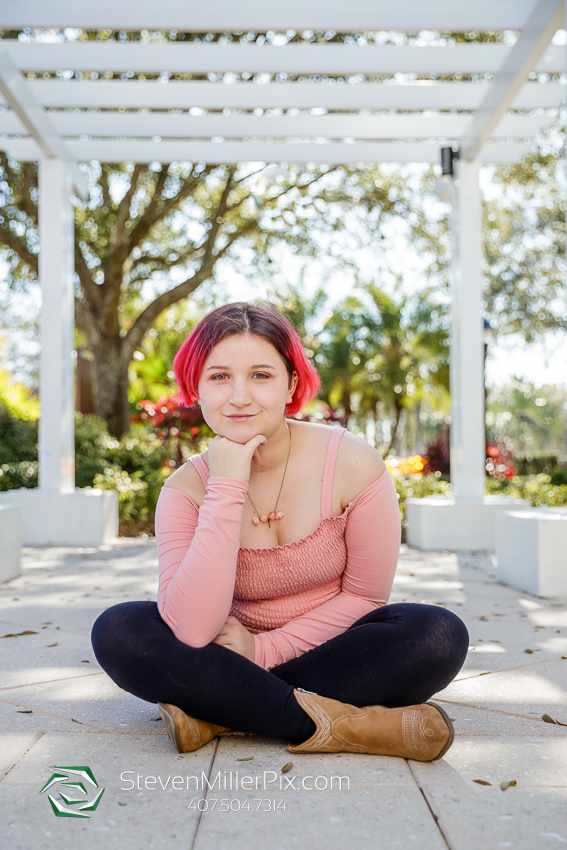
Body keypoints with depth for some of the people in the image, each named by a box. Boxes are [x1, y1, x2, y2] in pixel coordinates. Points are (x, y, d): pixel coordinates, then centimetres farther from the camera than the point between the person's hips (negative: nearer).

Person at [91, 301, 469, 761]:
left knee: (440, 634, -29)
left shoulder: (353, 463, -15)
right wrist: (226, 493, -29)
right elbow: (191, 633, -27)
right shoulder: (186, 489, -13)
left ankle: (220, 712, -23)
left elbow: (364, 595, -7)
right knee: (118, 630, -23)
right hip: (239, 653, 1)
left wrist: (265, 650, -15)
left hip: (330, 650, 0)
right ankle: (319, 721, -25)